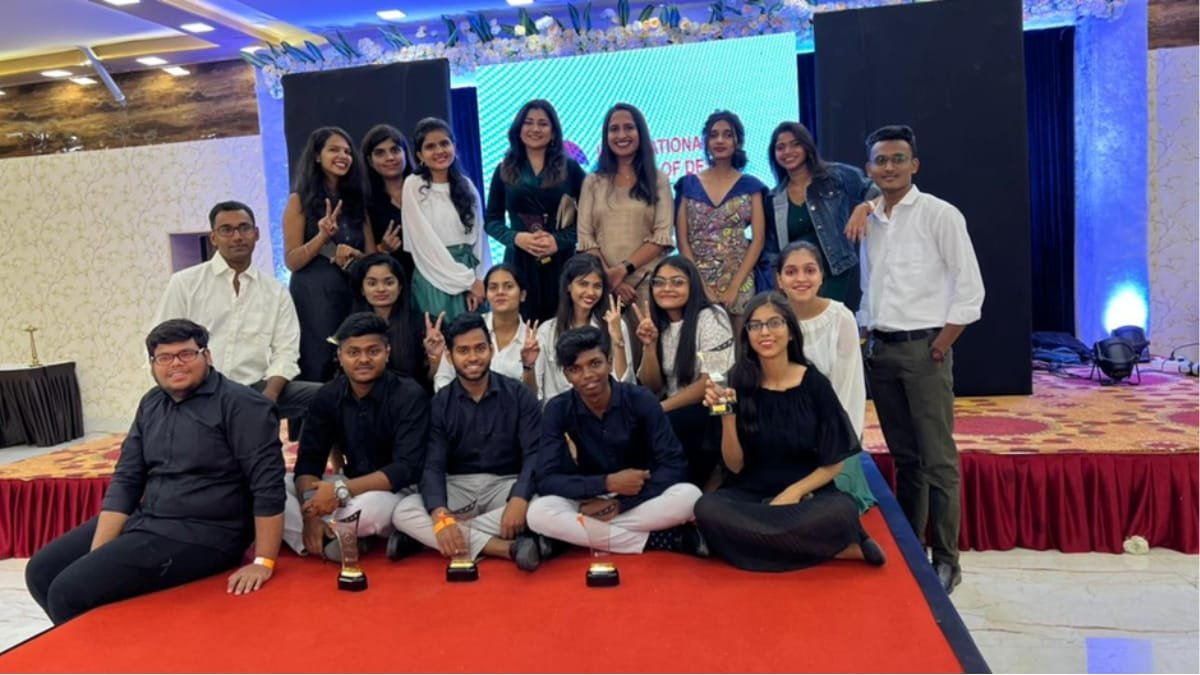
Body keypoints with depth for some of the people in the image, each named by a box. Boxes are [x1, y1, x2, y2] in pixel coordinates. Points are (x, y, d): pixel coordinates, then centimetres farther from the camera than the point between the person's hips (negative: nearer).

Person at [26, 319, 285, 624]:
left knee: (70, 590, -15)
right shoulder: (151, 404, 11)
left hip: (200, 535, -8)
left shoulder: (240, 404, -14)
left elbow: (268, 485, -18)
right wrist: (97, 555, -2)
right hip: (144, 520, 8)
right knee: (41, 571, 6)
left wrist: (263, 562, -21)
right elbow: (126, 479, 8)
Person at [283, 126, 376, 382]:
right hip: (314, 296, -4)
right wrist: (323, 237, -19)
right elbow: (292, 261, -5)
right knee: (318, 368, -5)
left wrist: (352, 255, -12)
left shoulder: (356, 199, 13)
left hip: (355, 294, 4)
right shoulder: (300, 200, 1)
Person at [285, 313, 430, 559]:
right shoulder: (328, 396, -1)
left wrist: (342, 491, -32)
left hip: (399, 490, -5)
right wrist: (310, 515, -23)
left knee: (368, 507, -38)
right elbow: (309, 460, -5)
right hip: (351, 485, 5)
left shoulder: (409, 396, -17)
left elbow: (407, 468, -25)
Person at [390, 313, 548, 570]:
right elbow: (433, 465, -11)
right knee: (403, 512, -27)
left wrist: (519, 499, -31)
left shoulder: (519, 395, -2)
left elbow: (535, 453, -11)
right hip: (458, 488, 1)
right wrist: (441, 517, -30)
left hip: (507, 485, 0)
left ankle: (427, 538, -26)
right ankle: (510, 548, -34)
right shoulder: (439, 404, -1)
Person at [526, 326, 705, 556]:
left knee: (689, 495, -30)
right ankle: (660, 540, -25)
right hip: (590, 501, 2)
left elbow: (675, 465, -15)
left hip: (638, 499, -1)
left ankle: (588, 534, -21)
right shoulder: (558, 410, -9)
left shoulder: (640, 400, -12)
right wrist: (608, 483, -26)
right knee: (538, 513, -31)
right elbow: (546, 480, -15)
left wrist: (620, 502, -24)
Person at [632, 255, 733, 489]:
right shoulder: (659, 324, 8)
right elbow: (652, 387, 6)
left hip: (713, 410, -5)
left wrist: (660, 409, -17)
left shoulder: (711, 316, -9)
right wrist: (649, 345, -11)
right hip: (676, 414, 5)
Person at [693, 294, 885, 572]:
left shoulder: (814, 384, -3)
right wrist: (728, 416, -18)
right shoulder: (739, 384, -1)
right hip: (751, 494, 3)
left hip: (808, 493, -2)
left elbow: (834, 462, -1)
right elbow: (735, 465, -2)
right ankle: (833, 548, -23)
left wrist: (794, 492, -15)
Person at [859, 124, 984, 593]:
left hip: (923, 348, -5)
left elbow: (969, 287, -7)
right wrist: (866, 335, 7)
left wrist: (941, 344, -11)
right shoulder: (869, 220, 12)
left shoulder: (939, 215, -4)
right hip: (880, 349, 5)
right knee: (904, 457, 12)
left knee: (937, 459, -3)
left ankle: (945, 559, 8)